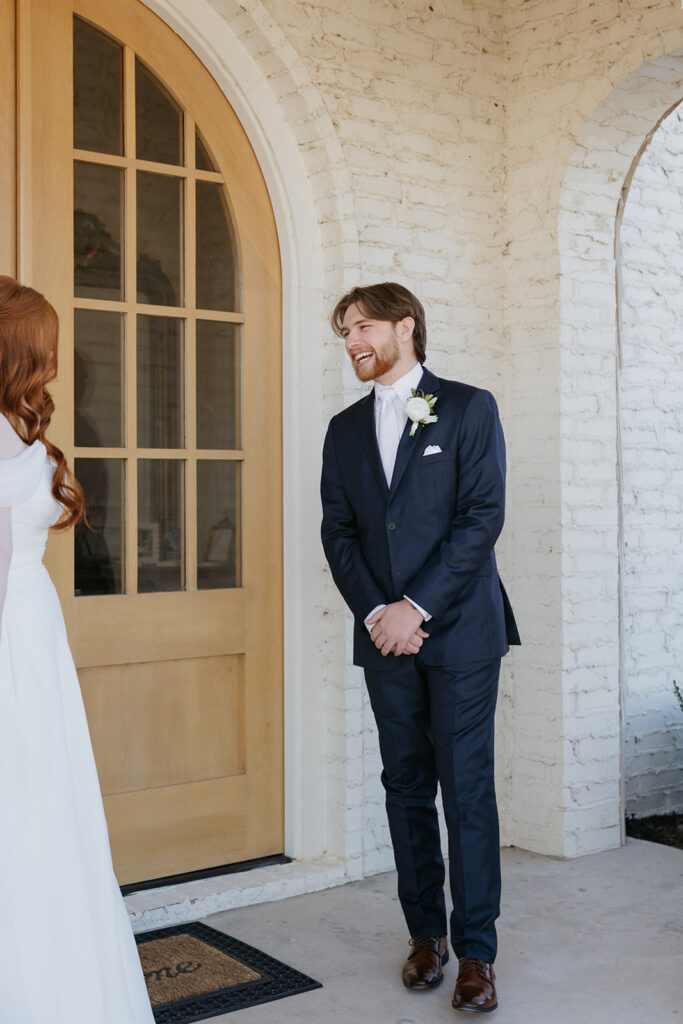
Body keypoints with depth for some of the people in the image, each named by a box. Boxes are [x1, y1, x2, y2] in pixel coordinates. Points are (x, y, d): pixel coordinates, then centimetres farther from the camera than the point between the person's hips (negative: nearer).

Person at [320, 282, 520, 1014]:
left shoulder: (468, 408, 0)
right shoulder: (345, 428, 12)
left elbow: (483, 516, -9)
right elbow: (338, 531, 8)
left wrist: (418, 606, -14)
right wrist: (375, 612, -7)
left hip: (459, 629, -4)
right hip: (385, 633, 4)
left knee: (466, 788, -2)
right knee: (406, 787, 9)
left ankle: (476, 951, 8)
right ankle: (425, 934, 22)